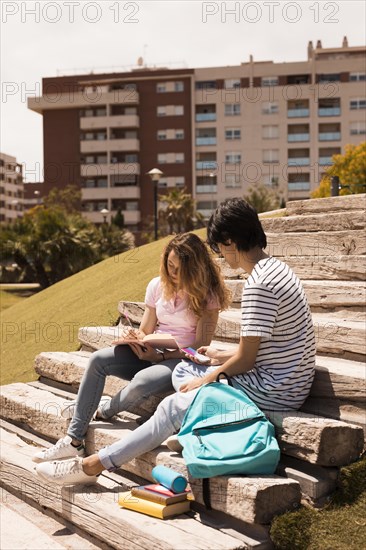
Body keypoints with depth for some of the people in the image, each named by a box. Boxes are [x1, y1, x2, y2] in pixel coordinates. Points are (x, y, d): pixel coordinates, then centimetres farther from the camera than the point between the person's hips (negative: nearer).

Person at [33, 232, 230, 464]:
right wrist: (135, 339, -13)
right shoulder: (158, 286, 8)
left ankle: (104, 410, 1)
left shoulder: (208, 294, -6)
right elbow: (145, 331, 12)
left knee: (141, 382, -36)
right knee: (98, 360, -18)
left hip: (184, 360, -5)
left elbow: (202, 344, -10)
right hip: (151, 353, 6)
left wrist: (161, 356, -20)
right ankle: (74, 441, -17)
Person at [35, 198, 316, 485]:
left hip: (272, 391, -10)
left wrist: (206, 379, -3)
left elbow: (245, 360, -18)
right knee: (183, 371, 16)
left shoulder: (258, 284, -22)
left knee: (172, 408, -8)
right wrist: (220, 357, 21)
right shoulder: (276, 268, 11)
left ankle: (92, 465, 1)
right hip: (286, 382, 10)